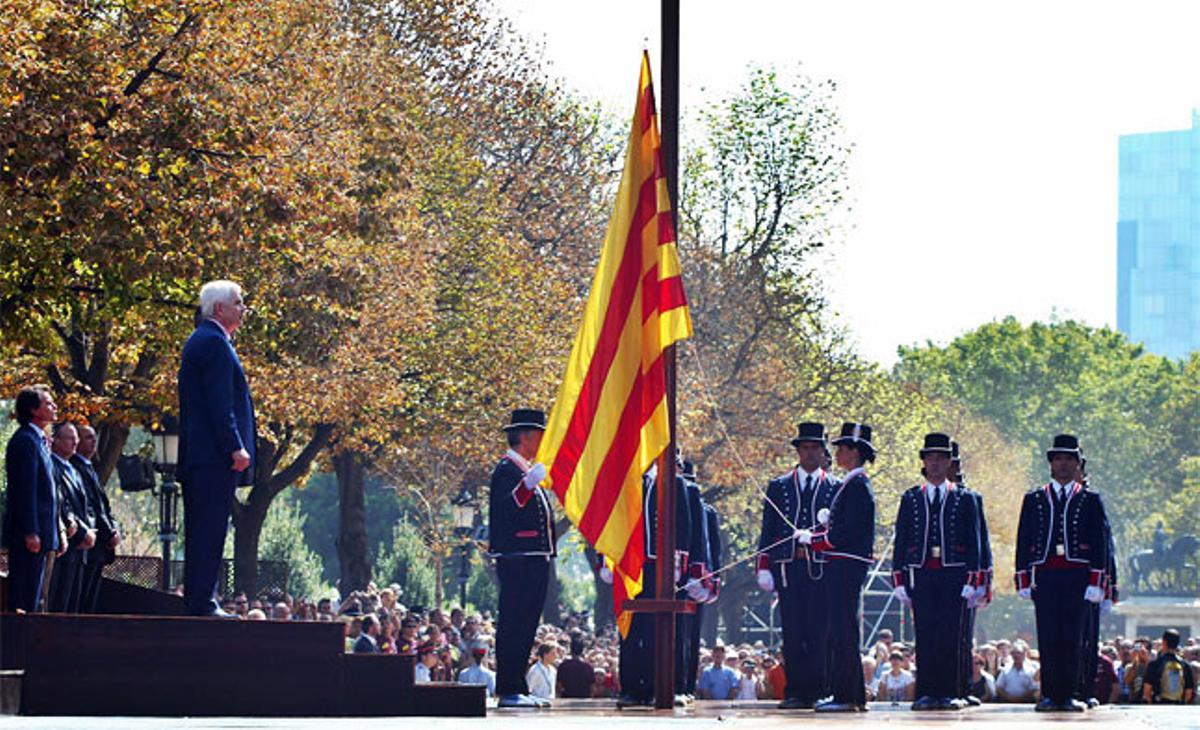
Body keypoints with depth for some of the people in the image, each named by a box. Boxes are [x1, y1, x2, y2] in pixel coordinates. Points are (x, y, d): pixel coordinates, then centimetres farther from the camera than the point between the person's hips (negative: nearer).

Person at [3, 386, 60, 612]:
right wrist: (31, 533, -21)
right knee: (23, 596, -9)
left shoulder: (37, 440, 18)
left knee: (31, 592, 11)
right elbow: (25, 490, -18)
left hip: (38, 534, 10)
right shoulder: (25, 440, -13)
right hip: (27, 534, -10)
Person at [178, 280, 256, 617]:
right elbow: (219, 402, -19)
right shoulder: (214, 343, -12)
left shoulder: (200, 340, 21)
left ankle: (197, 600, 14)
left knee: (201, 530, 11)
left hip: (197, 453, 11)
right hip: (215, 454, -11)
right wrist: (235, 447, -20)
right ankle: (202, 602, -12)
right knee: (210, 529, -10)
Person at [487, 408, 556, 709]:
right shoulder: (507, 469, -8)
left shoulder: (528, 470, 22)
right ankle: (509, 691, -11)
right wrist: (528, 485, -38)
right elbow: (505, 509, -24)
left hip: (535, 560, 10)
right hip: (517, 559, -10)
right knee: (513, 626, -10)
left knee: (526, 625, 10)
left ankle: (519, 688, 14)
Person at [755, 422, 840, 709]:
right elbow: (768, 531, 11)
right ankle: (795, 693, 4)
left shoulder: (837, 488, 10)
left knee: (820, 632, -6)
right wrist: (764, 568, 3)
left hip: (823, 569, -1)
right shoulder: (778, 487, 13)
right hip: (788, 567, 1)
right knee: (793, 634, 0)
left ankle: (820, 691, -1)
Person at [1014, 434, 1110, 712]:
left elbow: (1100, 544, 6)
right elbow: (1024, 541, 10)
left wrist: (1095, 582, -3)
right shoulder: (1034, 499, 12)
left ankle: (1069, 696, 2)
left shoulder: (1091, 500, 10)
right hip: (1044, 579, 1)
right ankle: (1049, 696, 2)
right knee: (1047, 639, -1)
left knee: (1072, 639, -2)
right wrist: (1023, 581, 2)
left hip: (1077, 578, -1)